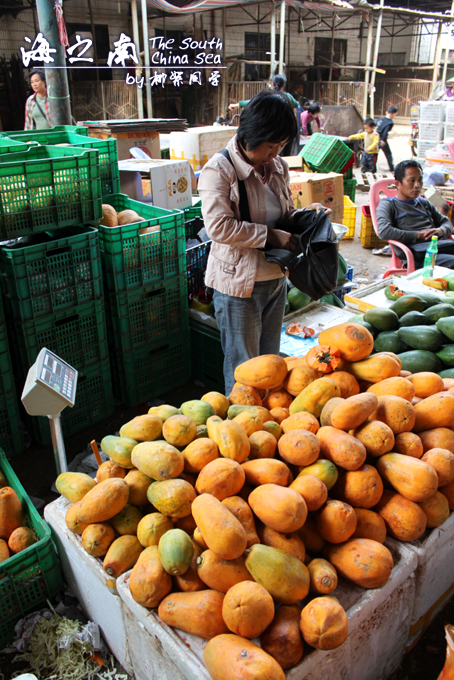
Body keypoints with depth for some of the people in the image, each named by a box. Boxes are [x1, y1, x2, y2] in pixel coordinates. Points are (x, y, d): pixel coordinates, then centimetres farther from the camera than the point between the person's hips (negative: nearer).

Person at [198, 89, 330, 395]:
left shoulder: (277, 166, 7)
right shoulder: (219, 169, -14)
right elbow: (219, 226, -25)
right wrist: (271, 236, -24)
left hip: (275, 278, 7)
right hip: (238, 282, -7)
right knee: (243, 368, 6)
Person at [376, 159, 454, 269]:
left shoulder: (424, 203, 30)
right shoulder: (388, 205, 8)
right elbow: (383, 232, -11)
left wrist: (441, 230, 4)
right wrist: (418, 235, -6)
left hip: (442, 246, 7)